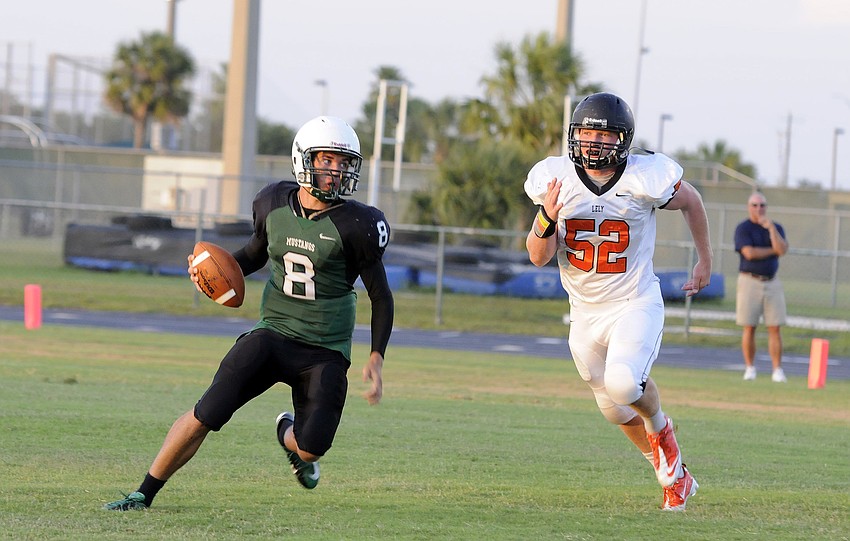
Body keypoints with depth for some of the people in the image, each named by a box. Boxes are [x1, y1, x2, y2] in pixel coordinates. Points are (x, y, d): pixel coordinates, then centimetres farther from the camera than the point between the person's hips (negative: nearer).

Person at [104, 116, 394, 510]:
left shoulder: (354, 225, -11)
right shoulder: (274, 204, 0)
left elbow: (381, 296, -1)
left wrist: (376, 358, -7)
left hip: (326, 353, -2)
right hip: (273, 333, 2)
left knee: (312, 447, -11)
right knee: (207, 414, -10)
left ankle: (289, 436, 28)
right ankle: (144, 493, 4)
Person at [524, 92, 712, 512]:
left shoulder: (645, 178, -16)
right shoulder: (555, 178, -9)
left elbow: (690, 202, 6)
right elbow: (538, 258, -10)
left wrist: (705, 261, 13)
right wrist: (548, 218, -29)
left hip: (636, 305, -4)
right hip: (585, 315, 4)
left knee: (623, 384, -29)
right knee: (615, 410, 15)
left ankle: (659, 428, 5)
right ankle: (673, 477, 38)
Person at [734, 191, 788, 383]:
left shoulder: (776, 228, 11)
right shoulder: (743, 228, -2)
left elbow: (782, 250, -7)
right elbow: (749, 253, -16)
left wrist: (771, 227, -13)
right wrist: (772, 250, -5)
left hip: (772, 282, 3)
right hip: (749, 281, -3)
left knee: (775, 328, -3)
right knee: (749, 328, -2)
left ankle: (777, 370, -2)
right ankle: (750, 369, 7)